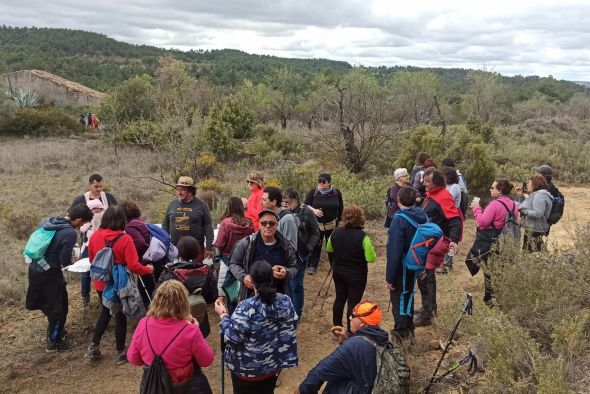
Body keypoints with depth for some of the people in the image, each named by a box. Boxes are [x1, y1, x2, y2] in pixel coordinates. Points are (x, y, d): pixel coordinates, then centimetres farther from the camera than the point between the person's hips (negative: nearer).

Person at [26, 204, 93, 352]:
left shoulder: (48, 221, 3)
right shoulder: (70, 233, -21)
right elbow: (65, 261, -20)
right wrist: (70, 262, 2)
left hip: (34, 269, 8)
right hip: (49, 274, -8)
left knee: (49, 303, 26)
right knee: (58, 308, 10)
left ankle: (55, 331, 44)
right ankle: (54, 342, 23)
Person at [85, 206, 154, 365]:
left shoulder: (95, 236, -7)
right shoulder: (125, 239, -21)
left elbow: (91, 259, 7)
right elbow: (133, 266, -21)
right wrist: (148, 269, -2)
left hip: (101, 283, 5)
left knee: (106, 312, 26)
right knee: (120, 316, 11)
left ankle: (94, 347, 26)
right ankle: (120, 353, 22)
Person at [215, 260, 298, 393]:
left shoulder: (247, 308, -29)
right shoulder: (286, 301, -12)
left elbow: (232, 338, -21)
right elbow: (289, 334, -3)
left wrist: (223, 315, -9)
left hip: (248, 369, -4)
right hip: (274, 365, 5)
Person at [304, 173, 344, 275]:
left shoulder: (336, 193, -3)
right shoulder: (313, 192, -7)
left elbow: (340, 208, 7)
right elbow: (305, 205, -4)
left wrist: (339, 220, 8)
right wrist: (314, 210, -22)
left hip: (332, 225, 1)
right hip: (316, 224, -1)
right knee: (315, 245, 4)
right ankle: (312, 266, 15)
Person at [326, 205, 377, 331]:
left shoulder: (336, 233, -6)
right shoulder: (362, 236, -22)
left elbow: (329, 249, 11)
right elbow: (371, 259, -19)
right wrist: (370, 248, -2)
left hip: (338, 272, 5)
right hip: (356, 276, -5)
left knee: (339, 299, 19)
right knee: (353, 303, 5)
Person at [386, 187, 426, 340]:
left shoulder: (399, 220, -25)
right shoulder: (423, 216, -5)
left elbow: (394, 251, -25)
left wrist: (389, 277, -19)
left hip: (401, 266, -7)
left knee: (398, 298, 9)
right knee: (408, 295, 23)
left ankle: (401, 333, 18)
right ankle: (409, 330, 37)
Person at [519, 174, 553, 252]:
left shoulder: (539, 195, -14)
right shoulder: (535, 194, 18)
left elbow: (537, 214, -23)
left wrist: (523, 210, -17)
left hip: (534, 230, -10)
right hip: (531, 229, 10)